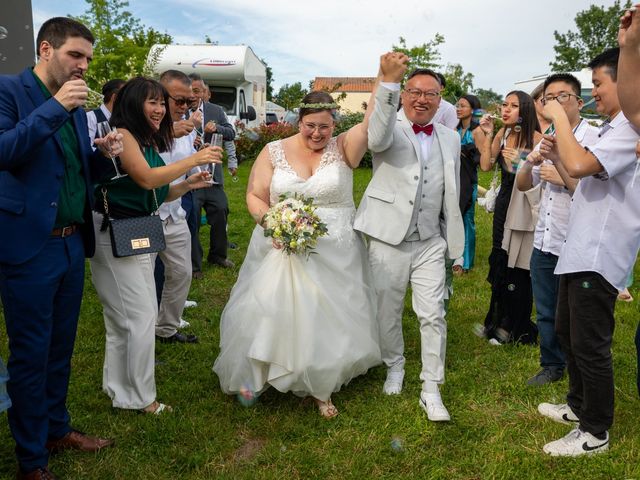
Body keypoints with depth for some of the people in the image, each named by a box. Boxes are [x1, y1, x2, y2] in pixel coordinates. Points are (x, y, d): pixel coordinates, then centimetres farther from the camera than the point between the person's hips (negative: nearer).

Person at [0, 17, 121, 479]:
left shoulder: (75, 104, 12)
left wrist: (103, 153, -5)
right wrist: (54, 107, -25)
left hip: (73, 244, 7)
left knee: (61, 347, 19)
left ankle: (57, 428, 37)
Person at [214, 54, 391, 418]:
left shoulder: (343, 149, -2)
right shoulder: (274, 151, 0)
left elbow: (372, 124, -18)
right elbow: (255, 196, 3)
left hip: (333, 255, 0)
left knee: (327, 319, 7)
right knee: (270, 313, 7)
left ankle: (322, 387, 28)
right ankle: (259, 375, 33)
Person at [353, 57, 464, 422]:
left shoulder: (451, 138, 11)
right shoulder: (390, 127, -3)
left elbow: (452, 193, 16)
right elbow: (377, 139, -30)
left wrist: (453, 238, 14)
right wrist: (389, 81, -41)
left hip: (431, 241, 3)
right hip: (390, 237, -2)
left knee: (433, 314, -1)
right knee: (388, 311, 11)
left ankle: (431, 389, 11)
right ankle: (395, 367, 34)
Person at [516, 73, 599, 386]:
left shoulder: (595, 139, -10)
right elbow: (522, 185, 13)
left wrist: (564, 178, -21)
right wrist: (529, 163, -5)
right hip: (544, 241, 6)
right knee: (546, 313, 17)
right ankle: (552, 366, 36)